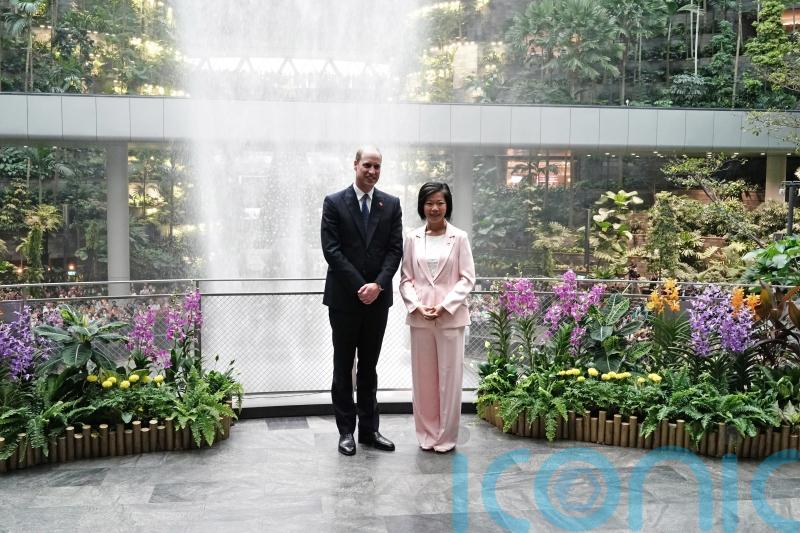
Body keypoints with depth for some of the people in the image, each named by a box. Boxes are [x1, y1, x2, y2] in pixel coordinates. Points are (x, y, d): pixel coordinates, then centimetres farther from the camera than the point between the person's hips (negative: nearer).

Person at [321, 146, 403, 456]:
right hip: (344, 298, -2)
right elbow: (331, 249, -9)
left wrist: (377, 284, -13)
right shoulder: (334, 203, -2)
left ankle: (369, 430, 19)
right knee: (343, 367, 6)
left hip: (377, 297, 3)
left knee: (369, 367, 11)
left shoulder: (391, 204, 6)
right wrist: (360, 286, -15)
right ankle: (346, 431, 15)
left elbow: (395, 249, 1)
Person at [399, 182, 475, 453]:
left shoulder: (459, 238, 0)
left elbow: (467, 278, -2)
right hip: (419, 317, 2)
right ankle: (426, 434, 20)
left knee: (449, 376, 2)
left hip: (451, 317, -2)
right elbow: (405, 279, 6)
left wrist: (444, 306, -12)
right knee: (423, 377, 7)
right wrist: (417, 306, -10)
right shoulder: (412, 239, 5)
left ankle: (446, 437, 15)